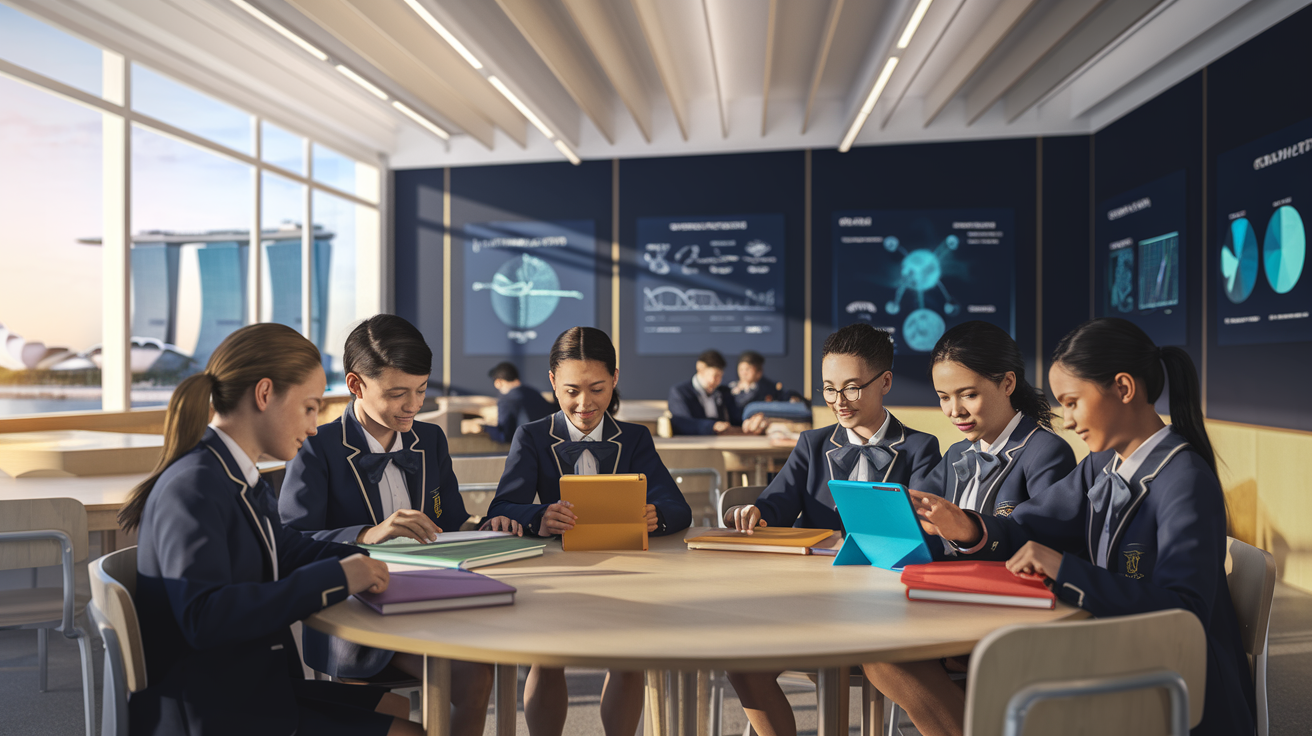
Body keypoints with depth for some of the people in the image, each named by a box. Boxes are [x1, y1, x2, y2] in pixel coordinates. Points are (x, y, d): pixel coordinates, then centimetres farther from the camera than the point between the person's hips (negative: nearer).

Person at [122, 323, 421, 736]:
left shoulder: (243, 481, 10)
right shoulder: (192, 487, -20)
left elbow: (285, 549, 25)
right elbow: (202, 617, -32)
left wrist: (357, 563, 5)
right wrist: (334, 579, -30)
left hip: (258, 688, 10)